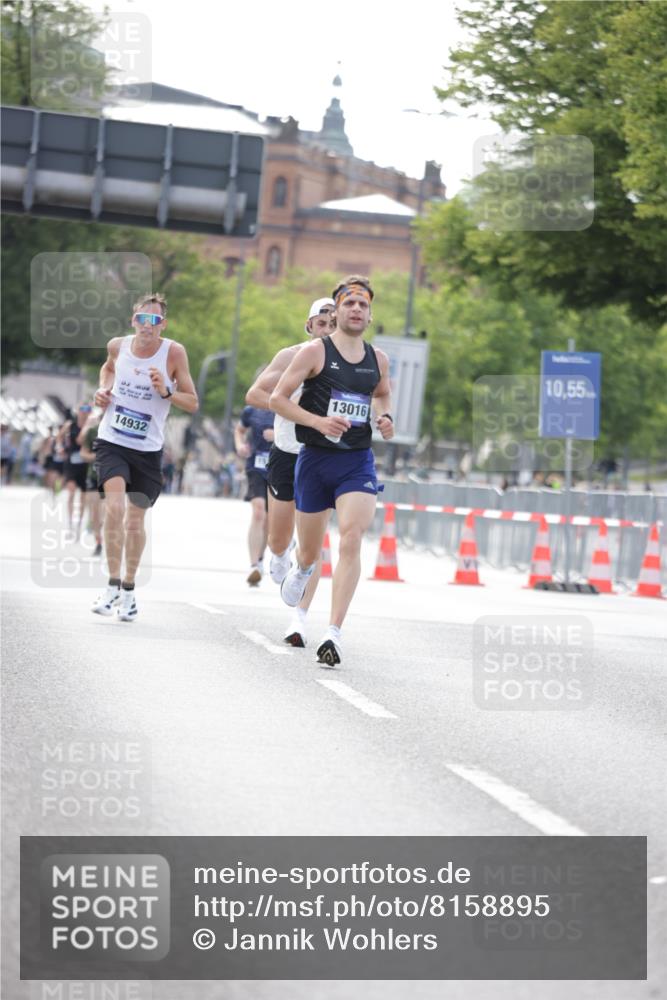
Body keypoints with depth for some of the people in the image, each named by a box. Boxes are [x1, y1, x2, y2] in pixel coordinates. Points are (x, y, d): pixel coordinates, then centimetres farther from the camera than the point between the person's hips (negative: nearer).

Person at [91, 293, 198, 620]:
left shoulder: (174, 352, -11)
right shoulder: (118, 345, -3)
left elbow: (193, 403, -6)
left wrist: (165, 392, -24)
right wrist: (104, 389, 3)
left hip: (147, 449, 0)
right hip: (111, 442, 0)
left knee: (135, 521, 8)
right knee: (115, 506, -21)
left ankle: (129, 589, 28)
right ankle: (113, 585, -14)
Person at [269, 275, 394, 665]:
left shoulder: (378, 359, 7)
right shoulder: (315, 352, -5)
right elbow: (277, 398, -6)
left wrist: (385, 417, 5)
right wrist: (318, 421, -19)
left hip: (358, 461, 1)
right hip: (315, 458, -1)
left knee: (351, 541, -19)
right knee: (310, 551, 12)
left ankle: (334, 632, -21)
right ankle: (301, 570, 52)